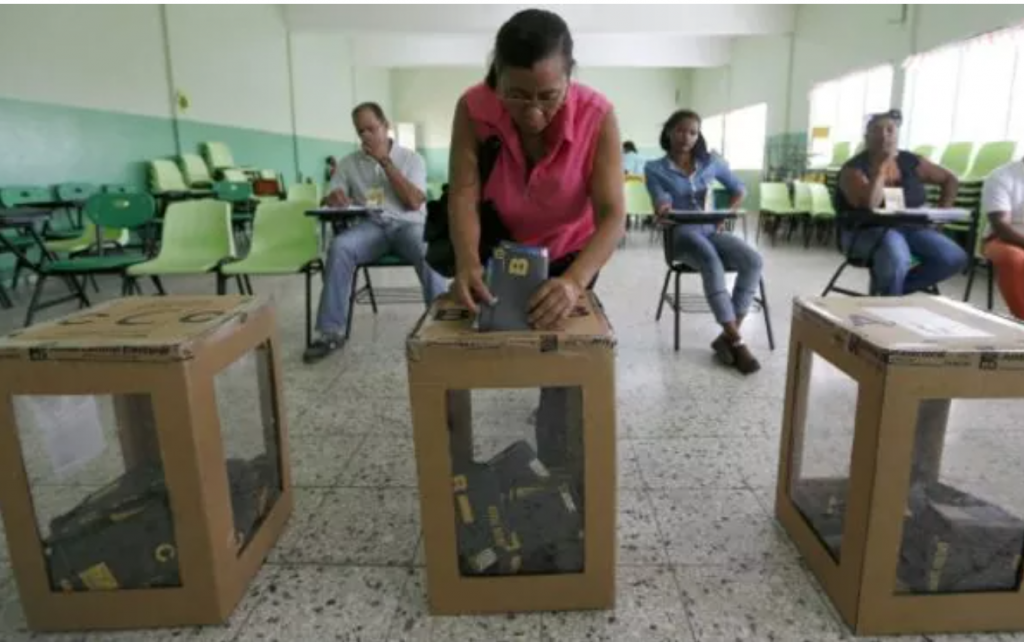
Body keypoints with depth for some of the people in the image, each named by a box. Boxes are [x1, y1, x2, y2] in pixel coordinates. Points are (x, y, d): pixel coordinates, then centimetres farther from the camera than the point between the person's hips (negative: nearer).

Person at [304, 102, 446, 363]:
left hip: (408, 224, -2)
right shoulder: (349, 163, 14)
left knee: (428, 251, -37)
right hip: (371, 226, 2)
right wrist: (335, 198, -14)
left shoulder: (411, 158, 7)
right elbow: (330, 200, 12)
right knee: (339, 247, -31)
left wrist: (385, 161, -8)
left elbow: (414, 202, -6)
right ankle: (331, 331, -25)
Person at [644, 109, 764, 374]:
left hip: (712, 230, 4)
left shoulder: (711, 162, 12)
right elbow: (661, 202, -9)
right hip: (682, 233, -4)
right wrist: (662, 209, -34)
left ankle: (727, 336, -21)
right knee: (712, 263, -37)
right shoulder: (655, 169, 3)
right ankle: (736, 340, -31)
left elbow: (738, 190, 20)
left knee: (753, 260, -26)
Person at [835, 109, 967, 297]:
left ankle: (886, 286, -5)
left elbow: (950, 180, 19)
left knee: (955, 258, -16)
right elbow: (870, 206, -26)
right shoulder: (854, 169, -9)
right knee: (896, 255, -39)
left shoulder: (911, 162, 6)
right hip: (866, 232, -6)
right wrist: (881, 167, -21)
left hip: (909, 228, 6)